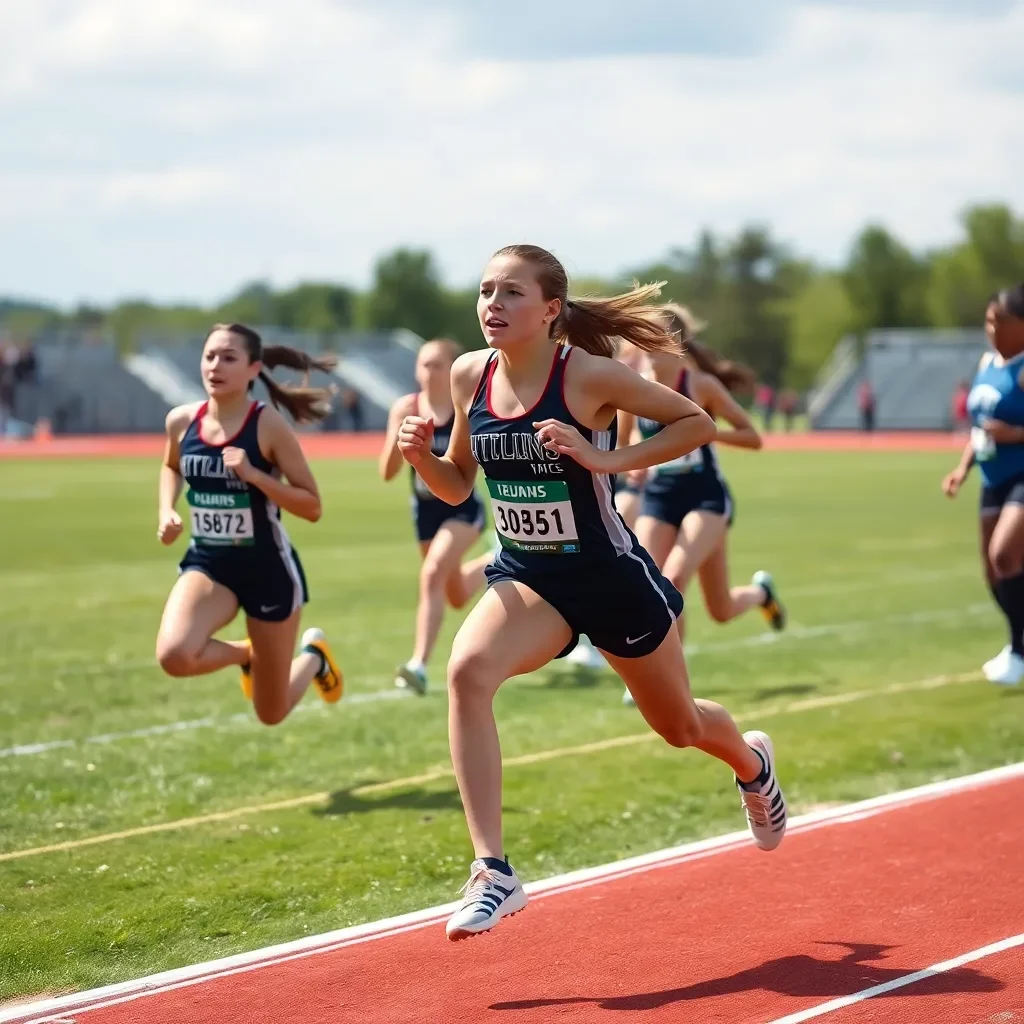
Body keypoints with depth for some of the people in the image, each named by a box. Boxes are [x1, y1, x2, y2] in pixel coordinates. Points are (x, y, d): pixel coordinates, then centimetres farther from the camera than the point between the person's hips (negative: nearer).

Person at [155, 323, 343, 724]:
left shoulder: (269, 425, -16)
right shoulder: (181, 421, -5)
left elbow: (312, 506, -15)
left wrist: (253, 474, -26)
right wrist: (167, 512, 1)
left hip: (268, 568, -3)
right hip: (207, 564, 3)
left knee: (271, 713, 6)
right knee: (174, 656, -29)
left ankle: (314, 655, 43)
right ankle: (245, 652, 7)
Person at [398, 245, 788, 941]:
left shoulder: (589, 375, -19)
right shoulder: (470, 375, -5)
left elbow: (698, 423, -11)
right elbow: (458, 486, 8)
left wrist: (608, 459, -24)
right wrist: (420, 455, -14)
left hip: (611, 576, -3)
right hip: (526, 578, 3)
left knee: (679, 726, 18)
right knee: (467, 670, -29)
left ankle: (753, 763, 58)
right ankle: (493, 873, -27)